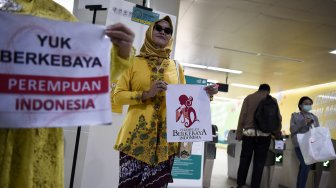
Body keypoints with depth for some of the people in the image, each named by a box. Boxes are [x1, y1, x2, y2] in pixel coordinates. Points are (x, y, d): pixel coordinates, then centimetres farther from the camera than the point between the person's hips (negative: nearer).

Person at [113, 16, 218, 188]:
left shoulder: (176, 67, 14)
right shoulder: (134, 62, 6)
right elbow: (118, 95, -1)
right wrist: (146, 94, -14)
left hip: (165, 137, 2)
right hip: (136, 135, -2)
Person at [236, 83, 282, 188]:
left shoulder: (248, 98, 7)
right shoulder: (272, 100, 8)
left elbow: (242, 117, 0)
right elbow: (278, 118, 5)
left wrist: (239, 134, 3)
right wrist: (277, 133, 19)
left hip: (249, 133, 0)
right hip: (264, 134, 0)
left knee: (244, 160, 10)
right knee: (259, 162, 6)